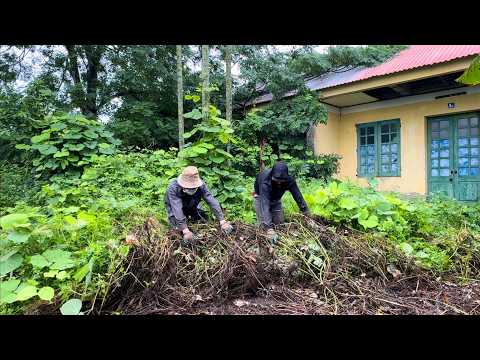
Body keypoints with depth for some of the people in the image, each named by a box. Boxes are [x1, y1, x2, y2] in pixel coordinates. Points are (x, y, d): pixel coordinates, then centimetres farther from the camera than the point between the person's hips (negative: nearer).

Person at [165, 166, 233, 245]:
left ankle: (189, 216, 27)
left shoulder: (201, 185, -32)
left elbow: (212, 202, -31)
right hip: (174, 207, -3)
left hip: (191, 206, 3)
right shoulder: (173, 188, -40)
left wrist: (222, 221, -35)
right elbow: (177, 209, -43)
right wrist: (185, 231, -48)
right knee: (178, 228, -12)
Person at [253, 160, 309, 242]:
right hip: (261, 195, -4)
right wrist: (269, 228, -61)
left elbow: (298, 197, -26)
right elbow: (264, 204, -52)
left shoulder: (289, 180, -32)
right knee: (262, 223, -14)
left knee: (280, 222, 2)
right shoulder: (265, 181, -44)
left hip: (276, 197, 4)